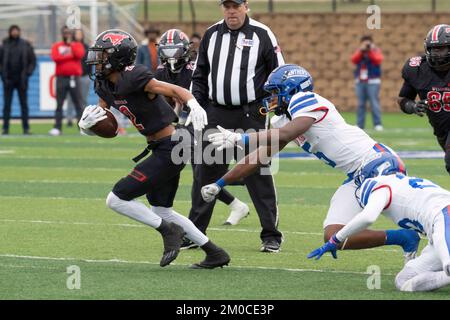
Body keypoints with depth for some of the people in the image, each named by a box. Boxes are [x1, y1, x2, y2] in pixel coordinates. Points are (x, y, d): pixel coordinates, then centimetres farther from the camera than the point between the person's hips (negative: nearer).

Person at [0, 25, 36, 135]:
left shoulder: (26, 45, 3)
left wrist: (28, 73, -4)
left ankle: (26, 128, 5)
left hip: (22, 79, 0)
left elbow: (32, 60, 6)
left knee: (24, 104, 3)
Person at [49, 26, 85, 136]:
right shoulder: (56, 46, 12)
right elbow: (55, 58, -7)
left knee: (78, 103, -3)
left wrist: (70, 44, -8)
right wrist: (70, 56, -6)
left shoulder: (78, 45, 12)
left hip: (74, 78, -1)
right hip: (61, 78, 1)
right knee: (59, 104, -1)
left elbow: (80, 54, -9)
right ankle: (57, 128, 0)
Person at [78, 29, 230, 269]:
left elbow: (176, 90, -24)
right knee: (160, 210, 22)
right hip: (163, 150, 10)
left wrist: (194, 105, -44)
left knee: (116, 199, -8)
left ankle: (168, 230, 1)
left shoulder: (133, 78, -20)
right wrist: (85, 124, -15)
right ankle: (215, 254, 26)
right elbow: (93, 129, 9)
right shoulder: (105, 86, 6)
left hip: (169, 149, -10)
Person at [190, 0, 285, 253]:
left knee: (258, 175, -3)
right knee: (207, 173, 6)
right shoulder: (212, 35, 9)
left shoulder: (262, 35, -3)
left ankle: (271, 236, 4)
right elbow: (200, 76, 17)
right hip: (217, 115, 4)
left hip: (251, 115, -4)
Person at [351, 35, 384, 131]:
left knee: (374, 103, -10)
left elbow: (378, 60, -13)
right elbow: (354, 60, -4)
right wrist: (361, 51, -14)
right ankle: (359, 125, 5)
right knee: (360, 104, 3)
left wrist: (370, 51, -17)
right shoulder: (359, 51, 13)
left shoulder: (376, 50, 4)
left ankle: (377, 124, -10)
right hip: (360, 81, 4)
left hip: (372, 81, -4)